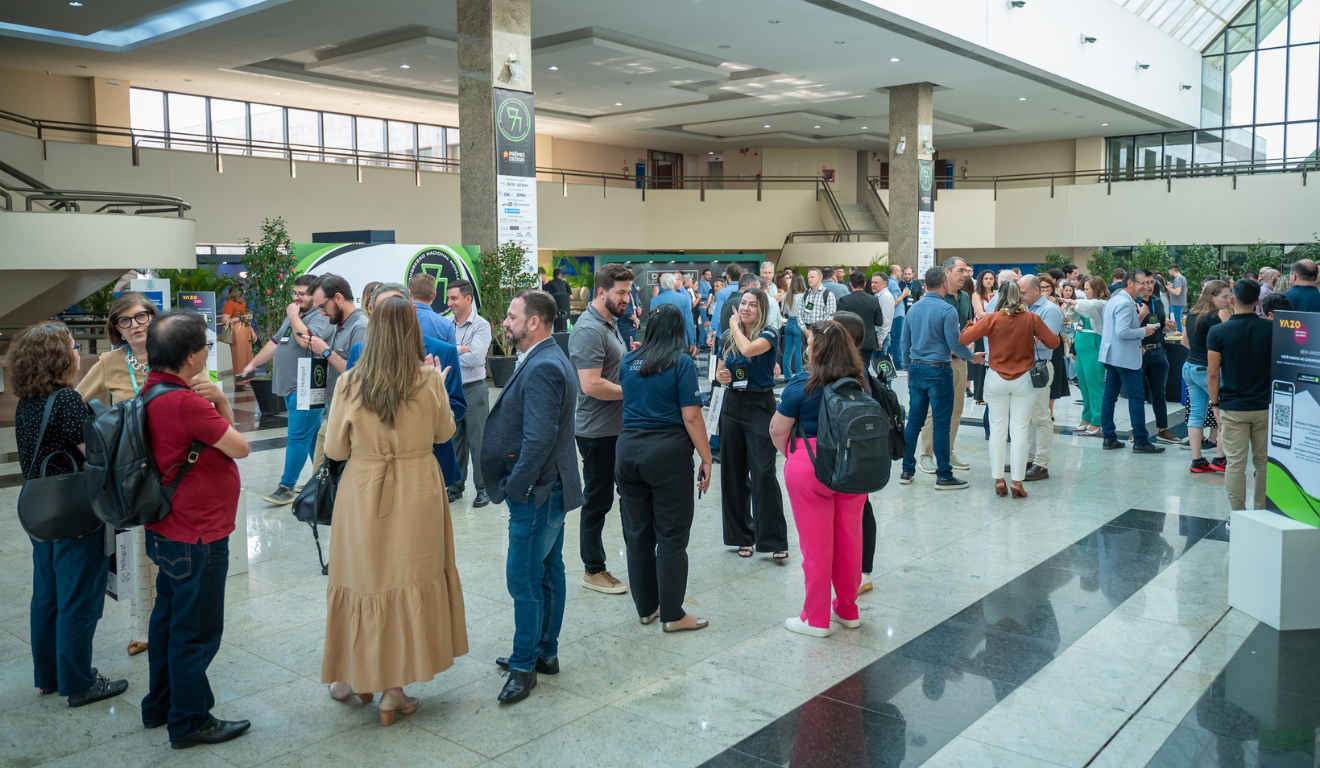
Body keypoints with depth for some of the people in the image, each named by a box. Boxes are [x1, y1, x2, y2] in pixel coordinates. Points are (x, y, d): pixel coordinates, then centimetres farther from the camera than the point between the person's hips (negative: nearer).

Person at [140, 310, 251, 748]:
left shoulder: (153, 392, 7)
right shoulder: (185, 402, -26)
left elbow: (226, 426, 11)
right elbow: (240, 448, -17)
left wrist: (219, 400, -7)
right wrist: (218, 408, -3)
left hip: (169, 532, 10)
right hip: (197, 538, -10)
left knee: (169, 619, 22)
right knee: (196, 631, 3)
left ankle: (161, 704, 37)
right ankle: (190, 722, 16)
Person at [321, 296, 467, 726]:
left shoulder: (351, 382, -10)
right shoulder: (429, 380, -10)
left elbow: (335, 449, -3)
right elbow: (444, 433, 6)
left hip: (363, 493, 1)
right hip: (415, 493, 0)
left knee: (362, 577, 16)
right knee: (408, 581, 9)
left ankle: (355, 677, 31)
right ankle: (393, 692, 16)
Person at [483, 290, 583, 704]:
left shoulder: (542, 368, -21)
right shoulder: (548, 360, 12)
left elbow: (539, 439, -27)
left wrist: (515, 488, -19)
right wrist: (518, 484, 14)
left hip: (536, 494, -11)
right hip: (551, 488, 11)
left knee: (524, 579, -1)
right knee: (549, 573, 17)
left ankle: (524, 665, 11)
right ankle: (546, 652, 29)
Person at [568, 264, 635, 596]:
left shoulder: (609, 324, 14)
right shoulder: (589, 330, -19)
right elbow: (592, 385, -26)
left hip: (616, 428, 10)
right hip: (597, 432, -10)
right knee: (597, 500, 2)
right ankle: (593, 571, 15)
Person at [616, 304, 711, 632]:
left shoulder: (629, 361, 9)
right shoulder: (682, 363, -6)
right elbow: (691, 417, -11)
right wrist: (706, 459, -6)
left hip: (629, 448, 5)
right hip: (668, 453, -5)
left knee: (637, 532, 13)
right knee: (671, 536, 3)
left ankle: (646, 608, 24)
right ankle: (672, 615, 8)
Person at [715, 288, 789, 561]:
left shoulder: (769, 334, -7)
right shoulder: (728, 336, 9)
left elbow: (748, 348, -27)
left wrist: (735, 326, -8)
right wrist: (722, 376, -5)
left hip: (760, 406, -5)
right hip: (732, 405, 6)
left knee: (763, 474, -11)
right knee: (733, 473, 8)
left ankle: (776, 540, -4)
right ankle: (742, 536, 20)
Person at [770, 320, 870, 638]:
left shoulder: (802, 385, -13)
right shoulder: (860, 379, 1)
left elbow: (778, 430, -7)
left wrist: (790, 456, 10)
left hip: (810, 469, -5)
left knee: (816, 544, 4)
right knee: (849, 539, 15)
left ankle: (816, 619, 15)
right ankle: (848, 609, 30)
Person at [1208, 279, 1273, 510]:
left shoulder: (1218, 332, -8)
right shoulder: (1272, 329, -2)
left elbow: (1212, 374, -7)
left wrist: (1215, 404, 3)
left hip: (1233, 408, -2)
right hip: (1266, 406, 2)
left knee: (1236, 464, 3)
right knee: (1264, 463, 12)